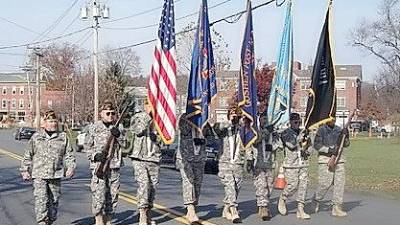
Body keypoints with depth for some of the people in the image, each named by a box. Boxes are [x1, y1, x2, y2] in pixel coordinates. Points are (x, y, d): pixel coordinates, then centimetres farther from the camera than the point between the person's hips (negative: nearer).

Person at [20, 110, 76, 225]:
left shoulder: (63, 137, 8)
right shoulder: (36, 137, 6)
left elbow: (69, 154, 8)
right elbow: (27, 155, 11)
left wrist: (71, 167, -5)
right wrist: (25, 170, 7)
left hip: (56, 175, 2)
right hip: (39, 175, -2)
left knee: (54, 200, 8)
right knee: (41, 199, -13)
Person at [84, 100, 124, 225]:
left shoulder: (117, 128, 13)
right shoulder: (94, 127, 1)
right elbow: (87, 146, 3)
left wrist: (118, 135, -8)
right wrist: (95, 155, -14)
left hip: (114, 166, 5)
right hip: (99, 166, -4)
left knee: (113, 195, 8)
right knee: (99, 195, -10)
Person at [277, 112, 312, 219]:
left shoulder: (302, 133, 15)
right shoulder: (285, 133, -1)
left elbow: (309, 151, 17)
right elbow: (291, 144, -17)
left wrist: (306, 149, -5)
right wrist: (301, 138, -14)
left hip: (303, 164, 5)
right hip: (291, 164, -5)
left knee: (303, 186, 0)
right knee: (292, 185, -9)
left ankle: (300, 210, 5)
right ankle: (282, 200, 19)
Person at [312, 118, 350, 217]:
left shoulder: (338, 129, 10)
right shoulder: (321, 130, -4)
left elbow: (345, 144, 12)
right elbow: (316, 145, -9)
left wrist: (346, 136, -6)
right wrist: (329, 150, -19)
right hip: (326, 159, -5)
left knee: (339, 183, -1)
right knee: (325, 183, -6)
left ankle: (336, 208, 2)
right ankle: (316, 200, 21)